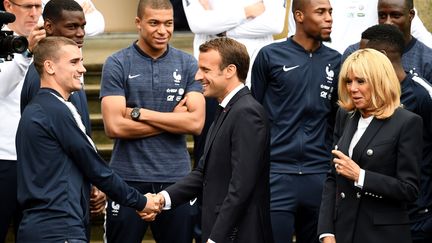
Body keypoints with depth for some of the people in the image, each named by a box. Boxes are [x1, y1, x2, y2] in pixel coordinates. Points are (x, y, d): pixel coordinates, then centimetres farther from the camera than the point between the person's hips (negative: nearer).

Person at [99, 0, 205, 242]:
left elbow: (196, 123, -5)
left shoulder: (188, 64, 6)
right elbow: (115, 126, -10)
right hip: (129, 177, -2)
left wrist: (140, 113, -9)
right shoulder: (117, 64, -1)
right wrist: (173, 119, -6)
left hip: (176, 178, 2)